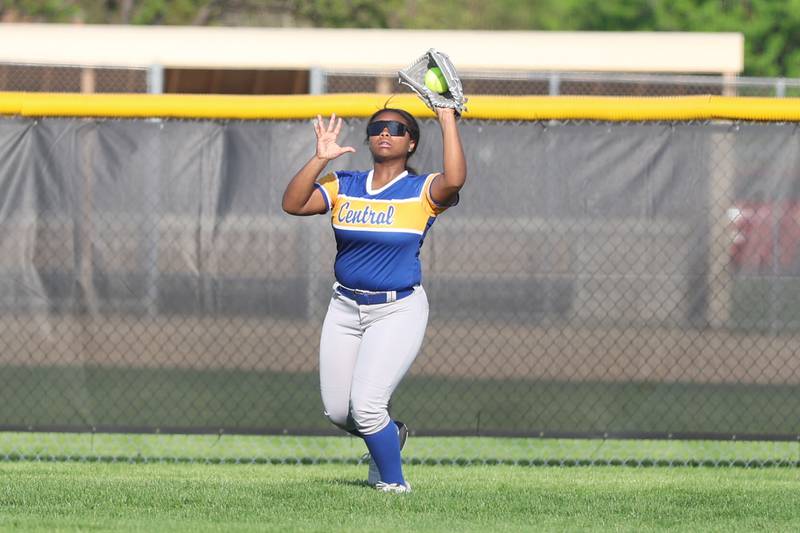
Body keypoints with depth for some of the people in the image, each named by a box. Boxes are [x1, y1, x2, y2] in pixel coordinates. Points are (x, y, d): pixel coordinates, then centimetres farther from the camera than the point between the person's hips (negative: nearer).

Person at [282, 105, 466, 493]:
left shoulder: (422, 192, -6)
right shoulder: (343, 186, 4)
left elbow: (454, 180, -29)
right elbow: (293, 204, -9)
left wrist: (447, 121, -24)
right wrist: (320, 159, -18)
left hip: (398, 311, -5)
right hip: (345, 308, 5)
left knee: (366, 406, -17)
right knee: (337, 411, 7)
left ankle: (394, 483, 4)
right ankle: (388, 436, 38)